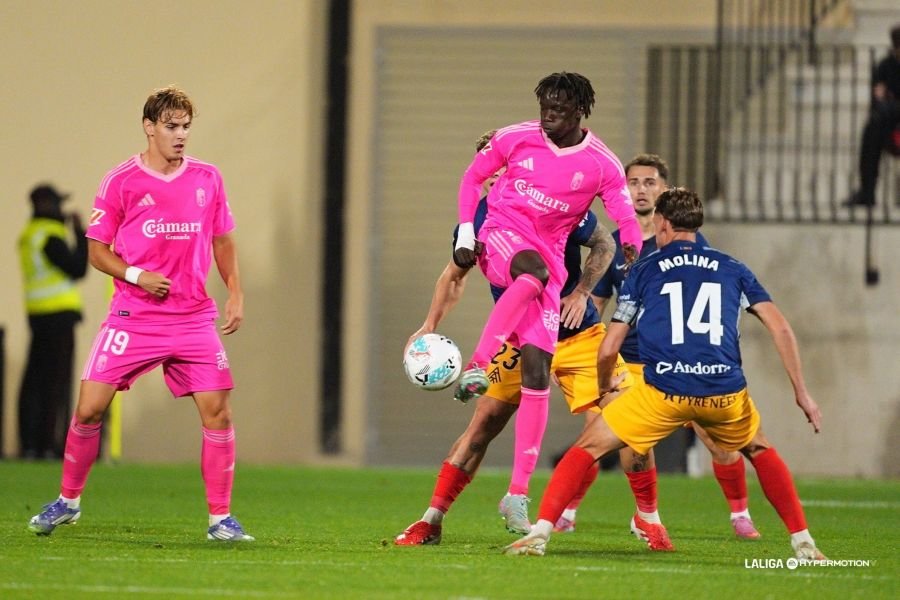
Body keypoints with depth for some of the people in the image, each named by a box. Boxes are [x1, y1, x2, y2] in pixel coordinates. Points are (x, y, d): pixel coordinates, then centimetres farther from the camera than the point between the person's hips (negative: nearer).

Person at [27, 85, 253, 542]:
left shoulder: (207, 179, 7)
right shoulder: (121, 182, -2)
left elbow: (222, 241, 17)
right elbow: (97, 250, 2)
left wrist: (235, 293, 6)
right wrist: (135, 274, -15)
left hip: (194, 318, 2)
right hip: (132, 316, -2)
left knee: (217, 411, -7)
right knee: (89, 407, -6)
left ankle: (220, 519, 3)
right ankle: (68, 500, 15)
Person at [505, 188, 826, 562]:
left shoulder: (643, 271, 14)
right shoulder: (731, 269, 19)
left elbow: (608, 349, 13)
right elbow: (780, 328, 11)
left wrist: (606, 390, 33)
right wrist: (801, 392, 16)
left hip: (663, 391, -2)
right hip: (726, 392, 2)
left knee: (587, 448, 12)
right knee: (760, 451, 31)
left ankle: (539, 533, -4)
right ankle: (803, 544, 21)